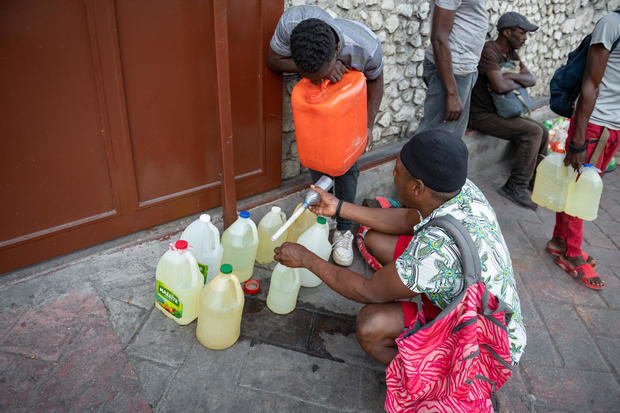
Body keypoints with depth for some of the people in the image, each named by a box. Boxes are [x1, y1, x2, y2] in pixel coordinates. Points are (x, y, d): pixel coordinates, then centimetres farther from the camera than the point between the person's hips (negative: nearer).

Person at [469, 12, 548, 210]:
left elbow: (532, 79, 5)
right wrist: (520, 82, -8)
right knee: (532, 132, -20)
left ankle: (535, 181, 21)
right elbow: (500, 86, -30)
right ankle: (516, 187, -11)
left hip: (499, 112, 10)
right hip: (481, 114, -10)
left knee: (542, 130, 7)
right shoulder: (489, 51, -18)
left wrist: (510, 76, -14)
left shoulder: (511, 53, 12)